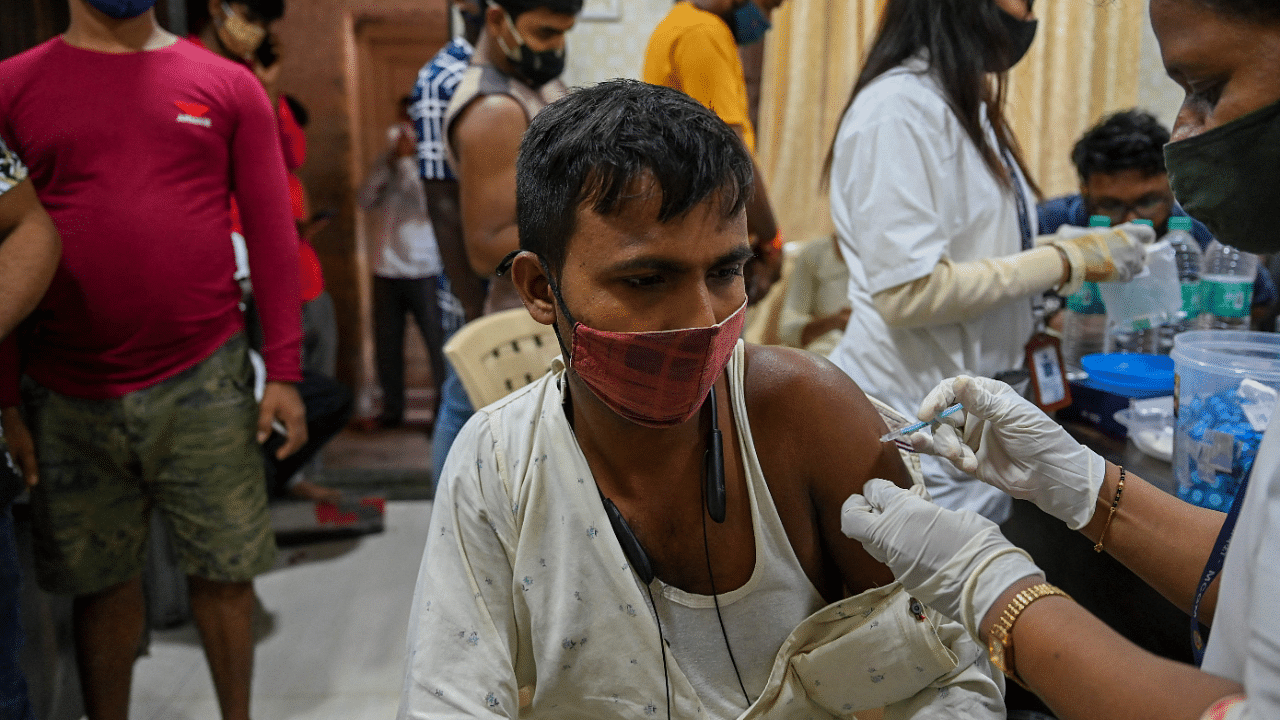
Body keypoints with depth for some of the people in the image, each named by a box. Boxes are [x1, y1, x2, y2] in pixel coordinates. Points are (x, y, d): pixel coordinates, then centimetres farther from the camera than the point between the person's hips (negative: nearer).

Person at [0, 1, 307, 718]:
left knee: (224, 572, 8)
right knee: (101, 580, 12)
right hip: (69, 392, 1)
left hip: (204, 382, 0)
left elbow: (273, 232, 2)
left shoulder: (230, 86, 5)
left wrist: (285, 373, -3)